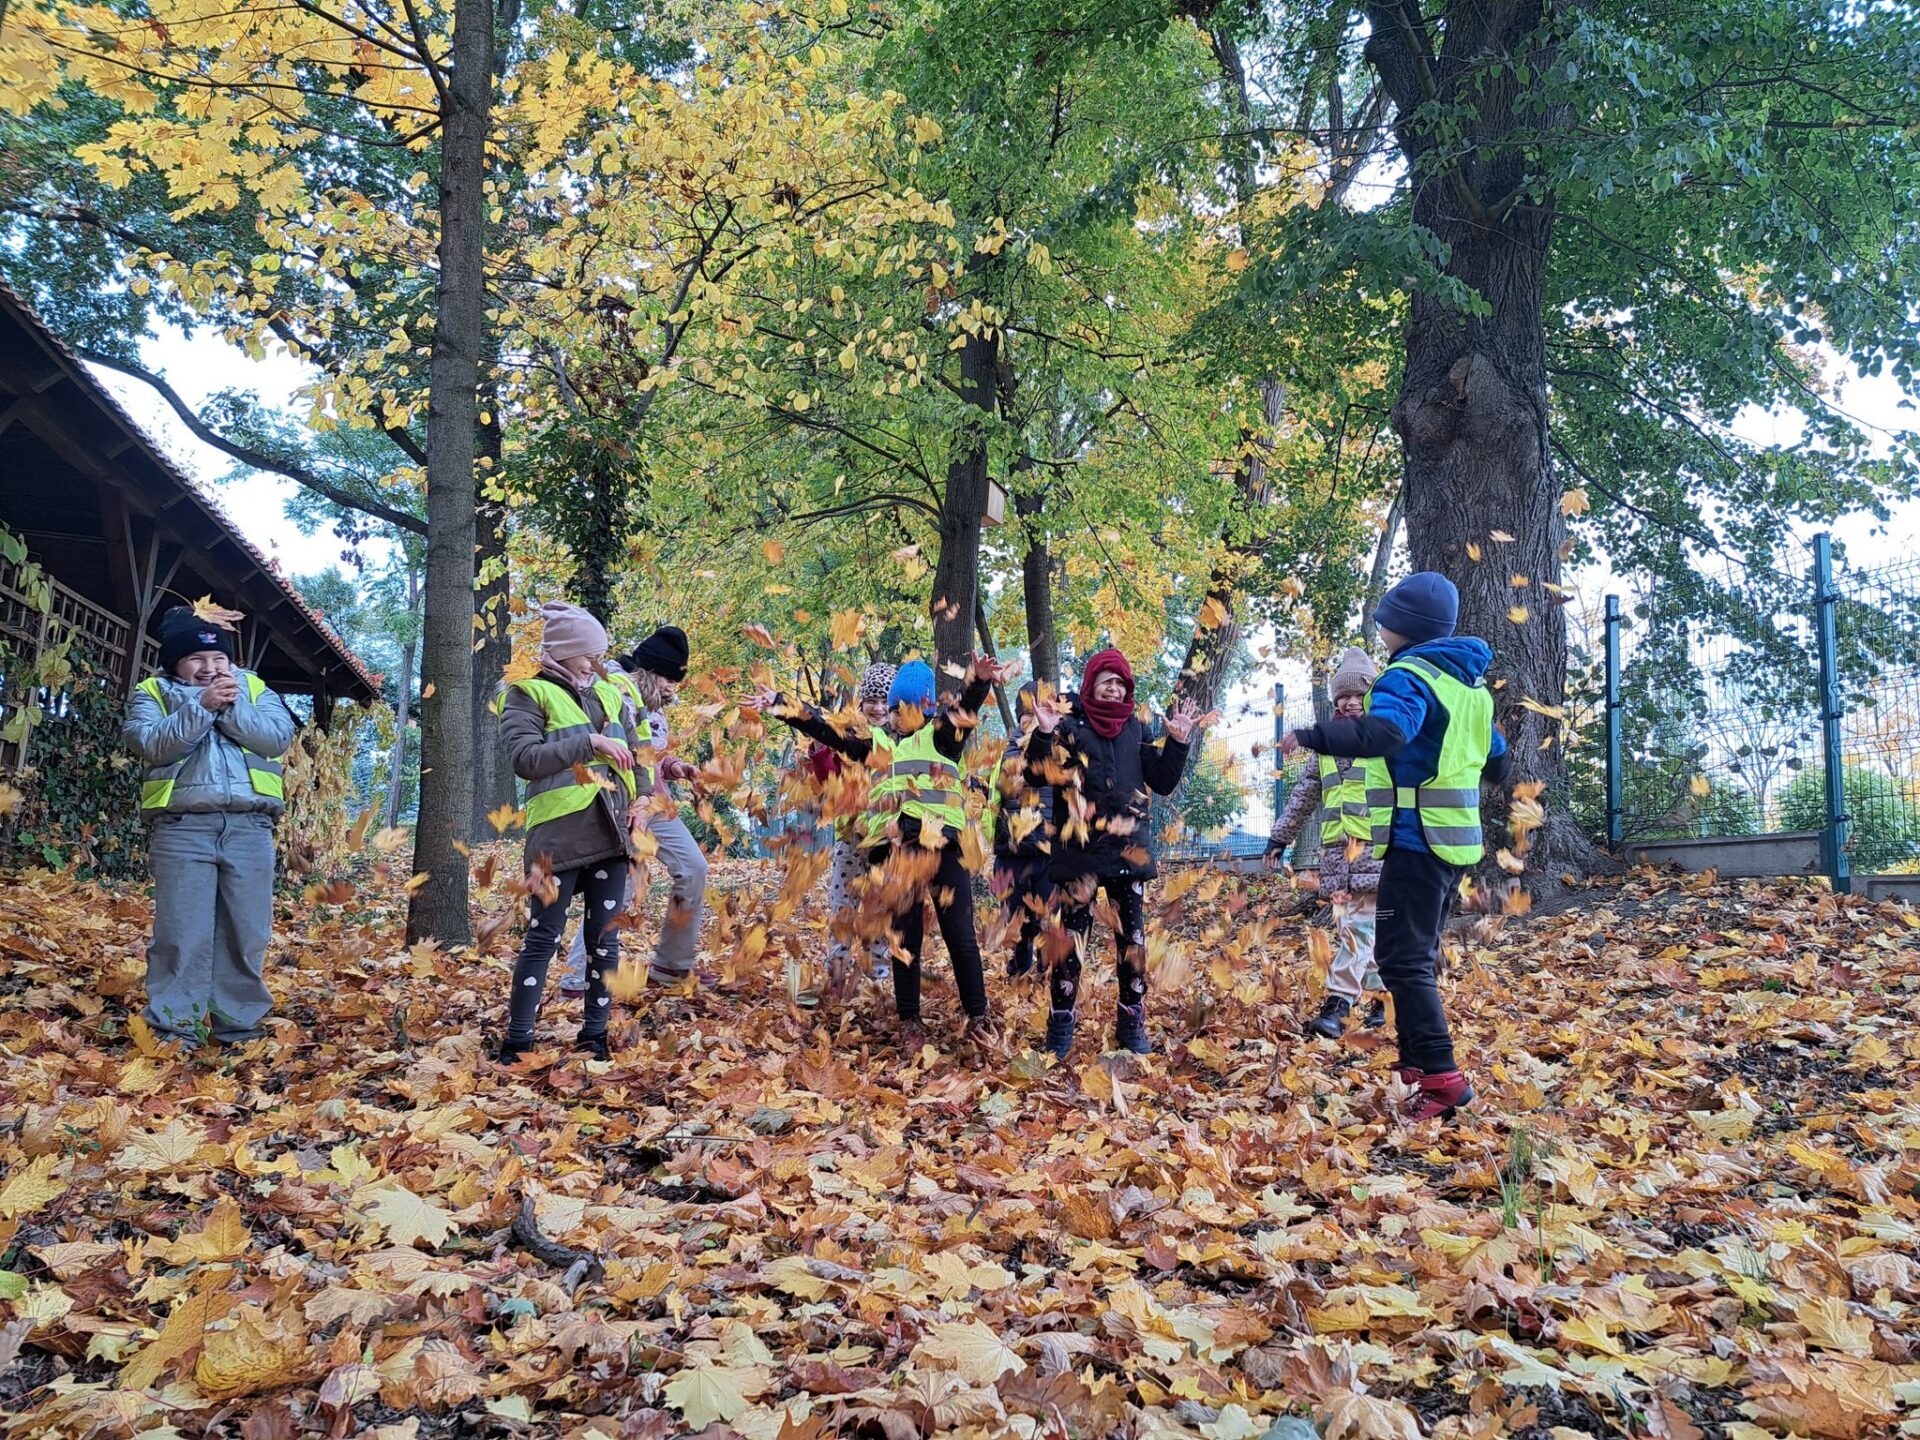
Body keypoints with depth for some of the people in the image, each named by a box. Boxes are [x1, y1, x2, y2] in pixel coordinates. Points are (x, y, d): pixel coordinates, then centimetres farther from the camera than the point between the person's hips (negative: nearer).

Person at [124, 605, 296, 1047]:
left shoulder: (255, 690, 15)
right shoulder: (153, 693, 10)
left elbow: (279, 736, -2)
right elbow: (151, 743, -8)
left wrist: (232, 708, -12)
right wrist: (202, 705, -16)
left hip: (249, 827, 2)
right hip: (182, 828, -2)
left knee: (246, 934, 5)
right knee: (182, 935, -3)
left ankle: (239, 1026, 14)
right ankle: (175, 1029, 4)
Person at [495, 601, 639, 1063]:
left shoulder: (609, 694, 16)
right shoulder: (529, 694, -1)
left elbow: (633, 756, 24)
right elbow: (524, 758, -15)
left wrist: (642, 800, 7)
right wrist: (589, 743, -20)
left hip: (610, 831, 5)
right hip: (559, 833, -5)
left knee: (605, 937, 7)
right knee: (544, 937, -3)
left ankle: (594, 1037, 17)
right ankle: (517, 1043, 4)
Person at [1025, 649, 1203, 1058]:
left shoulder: (1137, 729, 12)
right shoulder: (1069, 725, 0)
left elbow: (1163, 782, 11)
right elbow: (1038, 774, -9)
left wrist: (1178, 741, -1)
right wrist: (1043, 735, -24)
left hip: (1129, 850, 4)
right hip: (1080, 851, -3)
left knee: (1132, 938, 5)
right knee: (1072, 935, -4)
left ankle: (1132, 1024, 15)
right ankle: (1061, 1026, 5)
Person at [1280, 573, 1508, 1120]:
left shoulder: (1410, 676, -13)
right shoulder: (1469, 681, 16)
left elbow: (1383, 732, -35)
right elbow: (1496, 762, 28)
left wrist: (1311, 736, -38)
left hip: (1416, 839, -10)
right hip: (1456, 839, 10)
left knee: (1402, 958, -10)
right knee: (1418, 956, 18)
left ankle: (1442, 1077, -17)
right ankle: (1415, 1064, 24)